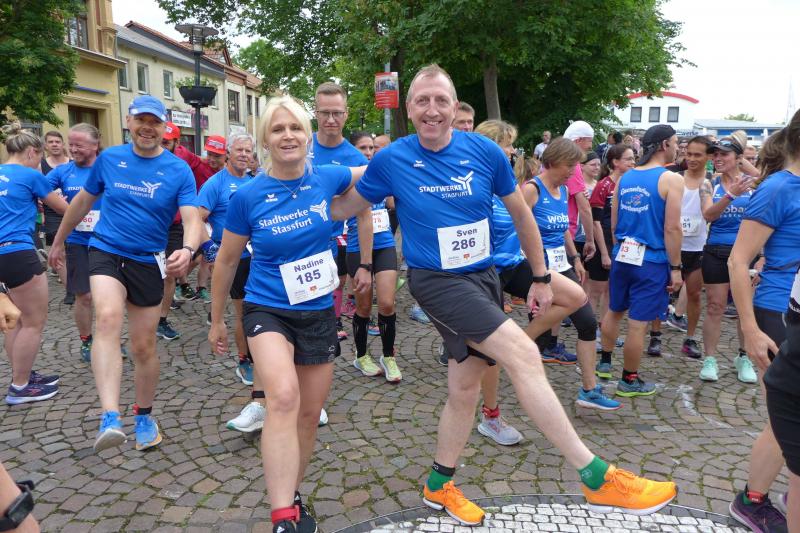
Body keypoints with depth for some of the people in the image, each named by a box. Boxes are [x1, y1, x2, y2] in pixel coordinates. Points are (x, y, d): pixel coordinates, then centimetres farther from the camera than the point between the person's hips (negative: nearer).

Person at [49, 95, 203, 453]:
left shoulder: (179, 170, -6)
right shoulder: (109, 158, 1)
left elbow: (192, 220, -17)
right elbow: (83, 200, 16)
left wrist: (187, 250, -39)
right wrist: (58, 241, 24)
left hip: (148, 262, 0)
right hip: (106, 251, 0)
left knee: (144, 347, 7)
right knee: (108, 318, -29)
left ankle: (144, 416, 30)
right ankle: (110, 418, -35)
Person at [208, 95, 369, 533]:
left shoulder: (327, 179, -7)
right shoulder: (247, 197, -11)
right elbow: (227, 259, 2)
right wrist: (216, 320, 11)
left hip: (319, 311, 3)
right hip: (267, 309, -3)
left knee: (310, 414, 12)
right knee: (284, 397, -29)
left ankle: (291, 496, 36)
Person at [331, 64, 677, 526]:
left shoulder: (485, 152, -3)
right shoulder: (391, 160, -7)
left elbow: (521, 214, 7)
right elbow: (344, 207, 8)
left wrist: (541, 278, 9)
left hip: (484, 277, 5)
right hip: (436, 280, -4)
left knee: (465, 388, 12)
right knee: (524, 354, -20)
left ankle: (440, 485, 34)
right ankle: (598, 478, -9)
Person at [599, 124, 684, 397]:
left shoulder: (625, 178, 7)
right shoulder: (671, 180, -11)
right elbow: (672, 228, -15)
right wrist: (676, 268, -8)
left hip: (623, 255, 6)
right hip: (652, 261, -6)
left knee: (614, 311, 21)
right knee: (638, 323, 3)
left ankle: (604, 362, 35)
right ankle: (629, 380, 15)